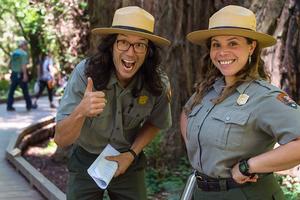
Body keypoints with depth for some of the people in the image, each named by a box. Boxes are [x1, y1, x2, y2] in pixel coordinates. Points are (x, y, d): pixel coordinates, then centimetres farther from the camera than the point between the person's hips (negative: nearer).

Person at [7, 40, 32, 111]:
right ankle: (29, 106, 14)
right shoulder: (24, 53, -11)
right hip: (21, 74, -6)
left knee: (11, 91, 6)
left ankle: (9, 106, 1)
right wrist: (25, 74, -24)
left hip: (14, 74, 6)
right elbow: (23, 65, -21)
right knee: (25, 91, 5)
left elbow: (10, 64, 15)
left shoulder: (13, 53, 10)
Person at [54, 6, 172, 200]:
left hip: (129, 163, 1)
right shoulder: (85, 73, -25)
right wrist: (81, 111, -43)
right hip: (85, 161, -1)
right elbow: (61, 140, -25)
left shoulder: (158, 84, -19)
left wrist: (131, 154, -11)